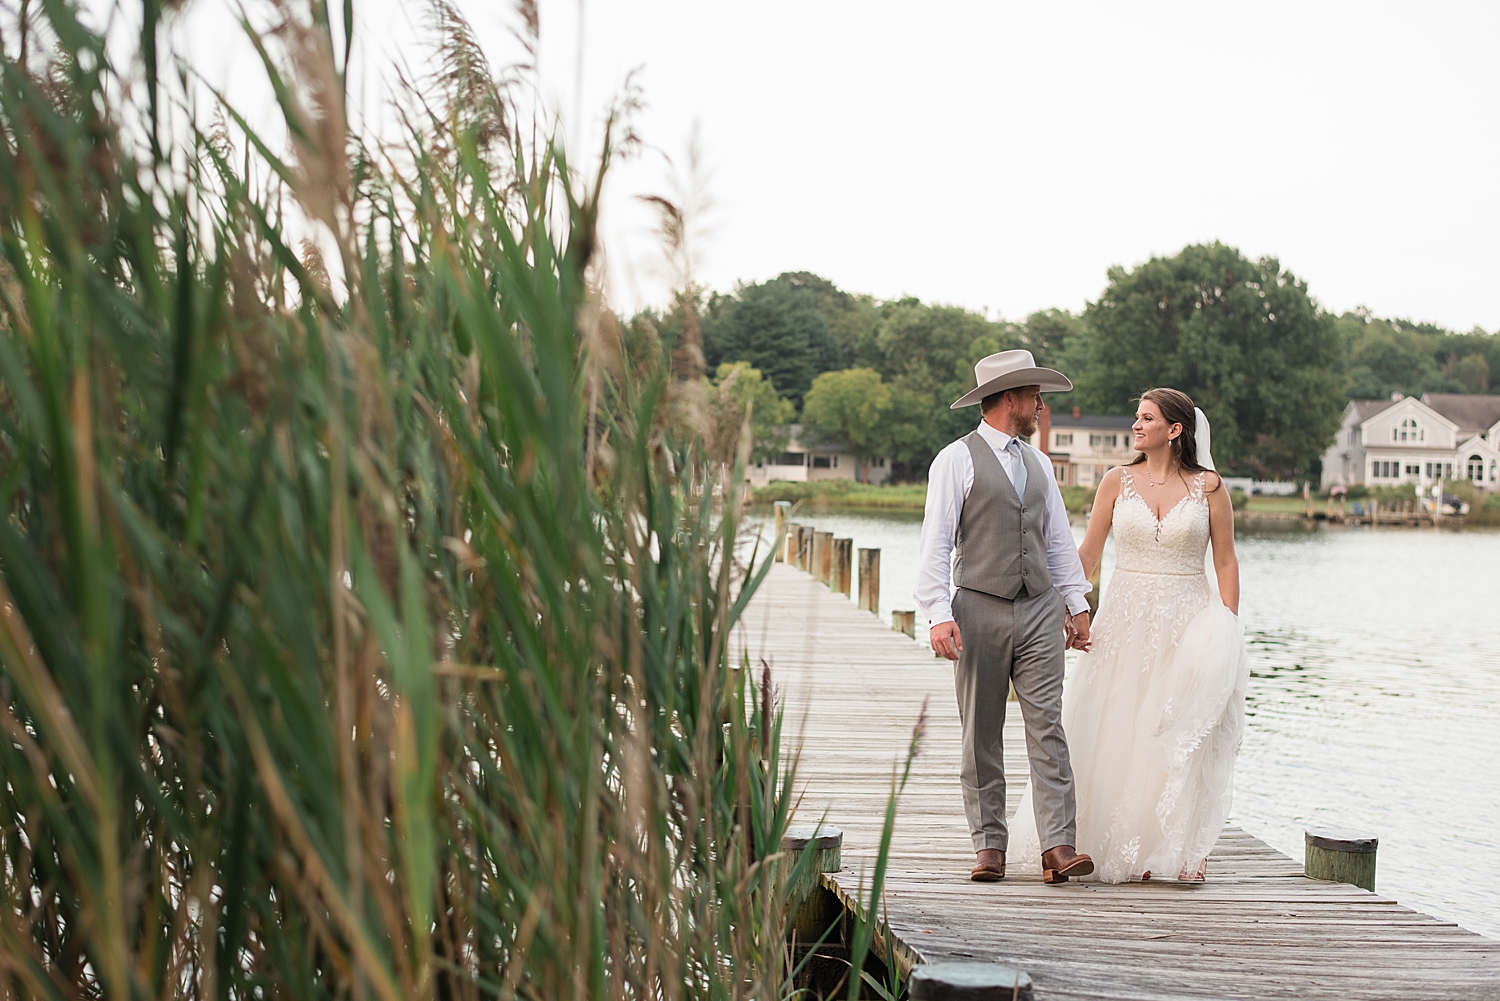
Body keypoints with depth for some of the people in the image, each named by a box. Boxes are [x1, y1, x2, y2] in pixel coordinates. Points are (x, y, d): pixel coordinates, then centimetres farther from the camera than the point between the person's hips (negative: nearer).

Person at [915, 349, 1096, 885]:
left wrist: (1077, 603, 17)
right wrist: (939, 614, -17)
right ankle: (989, 846, 10)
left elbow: (1059, 540, 22)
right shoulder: (956, 461, -2)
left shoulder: (1038, 463, 17)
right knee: (982, 736, 2)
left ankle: (1058, 847, -8)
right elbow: (935, 544, -7)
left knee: (1048, 729, -5)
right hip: (980, 610, -4)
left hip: (1040, 610, 4)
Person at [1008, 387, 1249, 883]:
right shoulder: (1118, 481, 5)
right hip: (1126, 619, 2)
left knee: (1184, 737, -10)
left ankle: (1186, 850, -1)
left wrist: (1230, 633, -5)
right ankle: (1128, 850, 15)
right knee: (1121, 737, 4)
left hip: (1187, 619, -2)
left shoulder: (1208, 486, 1)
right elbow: (1088, 552, 7)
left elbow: (1226, 563, 2)